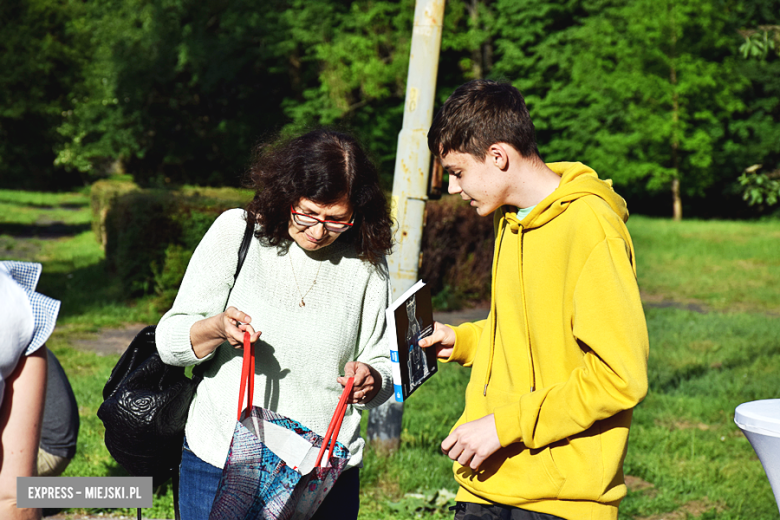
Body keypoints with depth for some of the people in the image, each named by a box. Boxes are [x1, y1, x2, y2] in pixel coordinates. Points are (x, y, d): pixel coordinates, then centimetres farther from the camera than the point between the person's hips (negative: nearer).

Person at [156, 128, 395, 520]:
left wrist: (370, 381, -17)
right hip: (221, 459, -1)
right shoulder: (236, 231, -5)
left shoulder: (365, 262, 0)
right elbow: (169, 342, -4)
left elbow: (381, 362, 6)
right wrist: (216, 328, -24)